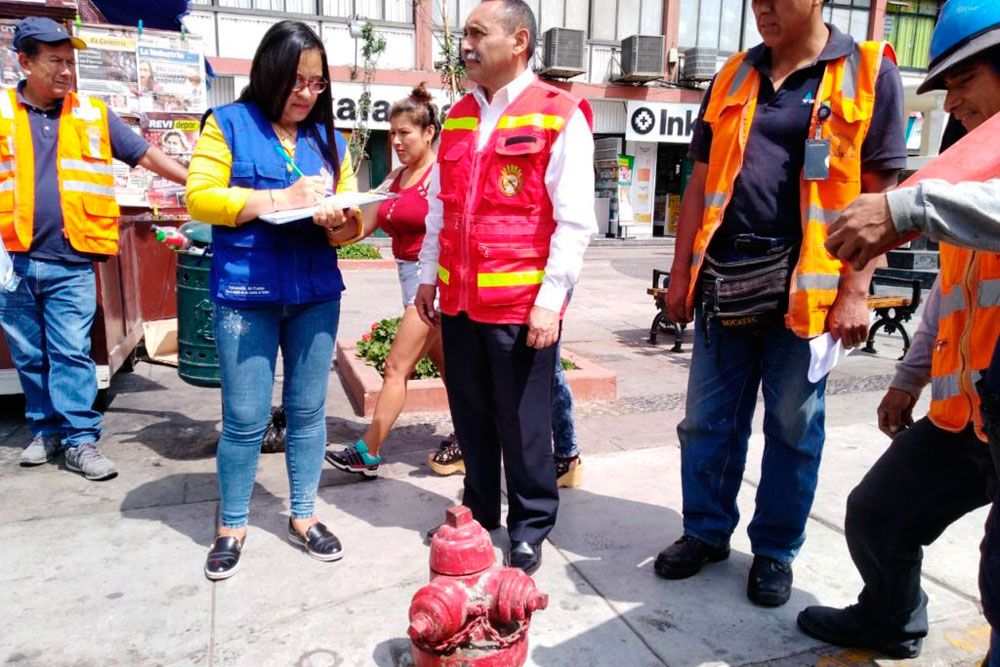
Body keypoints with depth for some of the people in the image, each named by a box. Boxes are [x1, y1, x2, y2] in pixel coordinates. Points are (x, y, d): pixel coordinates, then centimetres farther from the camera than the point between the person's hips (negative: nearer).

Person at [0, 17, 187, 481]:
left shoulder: (93, 115, 6)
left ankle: (79, 440, 5)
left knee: (71, 354, -2)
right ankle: (46, 429, 25)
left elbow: (147, 155, 8)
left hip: (71, 262, -1)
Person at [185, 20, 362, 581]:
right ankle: (232, 527, 22)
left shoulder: (329, 137, 12)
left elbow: (350, 218, 10)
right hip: (246, 295, -3)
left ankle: (304, 516, 26)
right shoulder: (228, 123, 2)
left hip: (316, 294, 4)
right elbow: (199, 197, -8)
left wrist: (339, 223, -14)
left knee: (308, 410, 10)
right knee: (245, 418, 2)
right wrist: (281, 199, -16)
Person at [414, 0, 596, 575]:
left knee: (523, 423, 6)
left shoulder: (559, 116, -7)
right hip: (459, 300, 6)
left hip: (522, 303, -6)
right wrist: (428, 277, 15)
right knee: (471, 415, 17)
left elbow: (574, 221, -11)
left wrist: (550, 300, -15)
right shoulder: (458, 117, 14)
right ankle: (480, 511, 36)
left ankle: (530, 528, 25)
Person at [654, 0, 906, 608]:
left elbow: (878, 193, -4)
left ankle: (776, 550, 26)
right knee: (707, 420, 9)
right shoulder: (734, 77, 12)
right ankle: (707, 533, 27)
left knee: (793, 429, 8)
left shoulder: (869, 74, 0)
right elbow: (702, 180, 12)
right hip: (726, 282, 4)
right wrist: (682, 271, 7)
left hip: (804, 286, -3)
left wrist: (855, 292, -11)